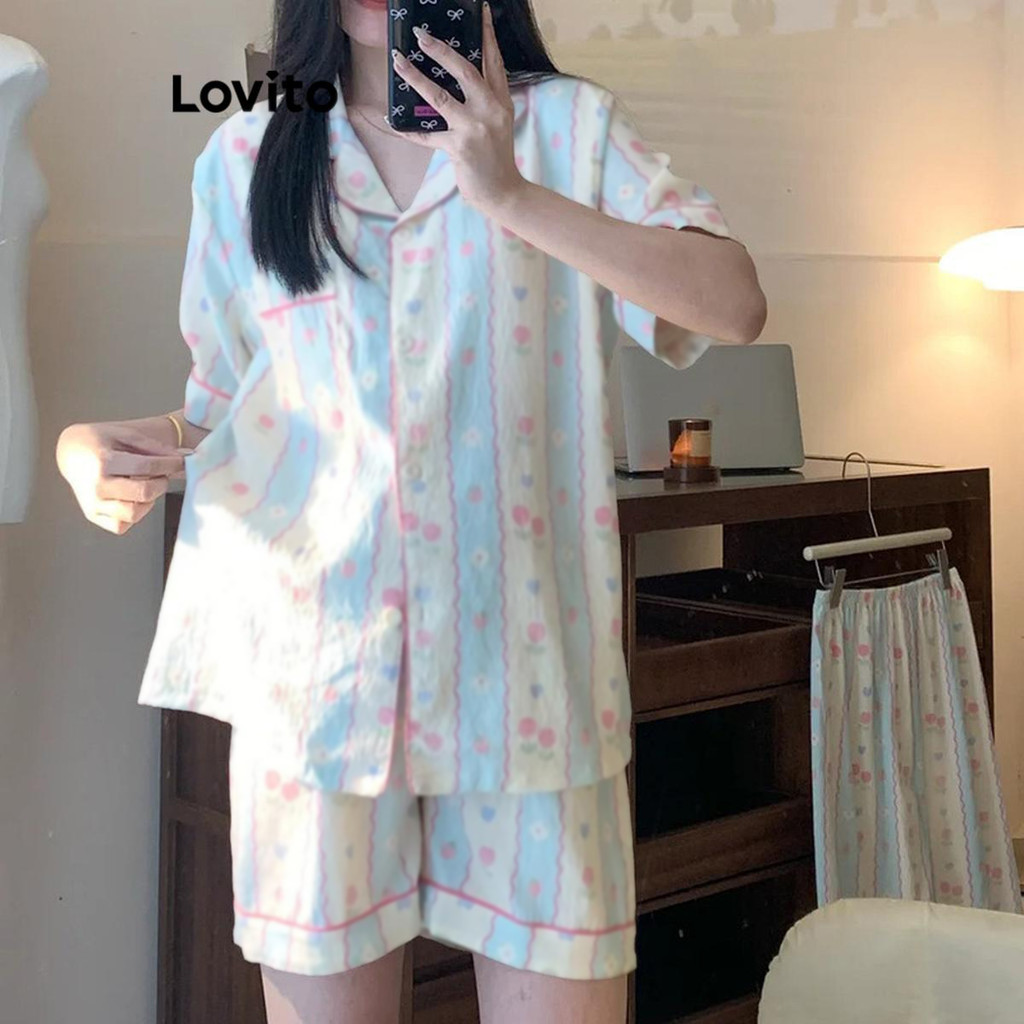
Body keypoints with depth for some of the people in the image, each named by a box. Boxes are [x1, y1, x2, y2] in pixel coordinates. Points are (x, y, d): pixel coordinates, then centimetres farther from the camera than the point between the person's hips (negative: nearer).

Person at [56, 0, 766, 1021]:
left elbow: (734, 303, -11)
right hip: (313, 665, 2)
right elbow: (224, 409, 16)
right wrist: (97, 447, -5)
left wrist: (511, 194, -18)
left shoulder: (567, 125, 4)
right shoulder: (244, 160, 11)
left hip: (525, 660, -1)